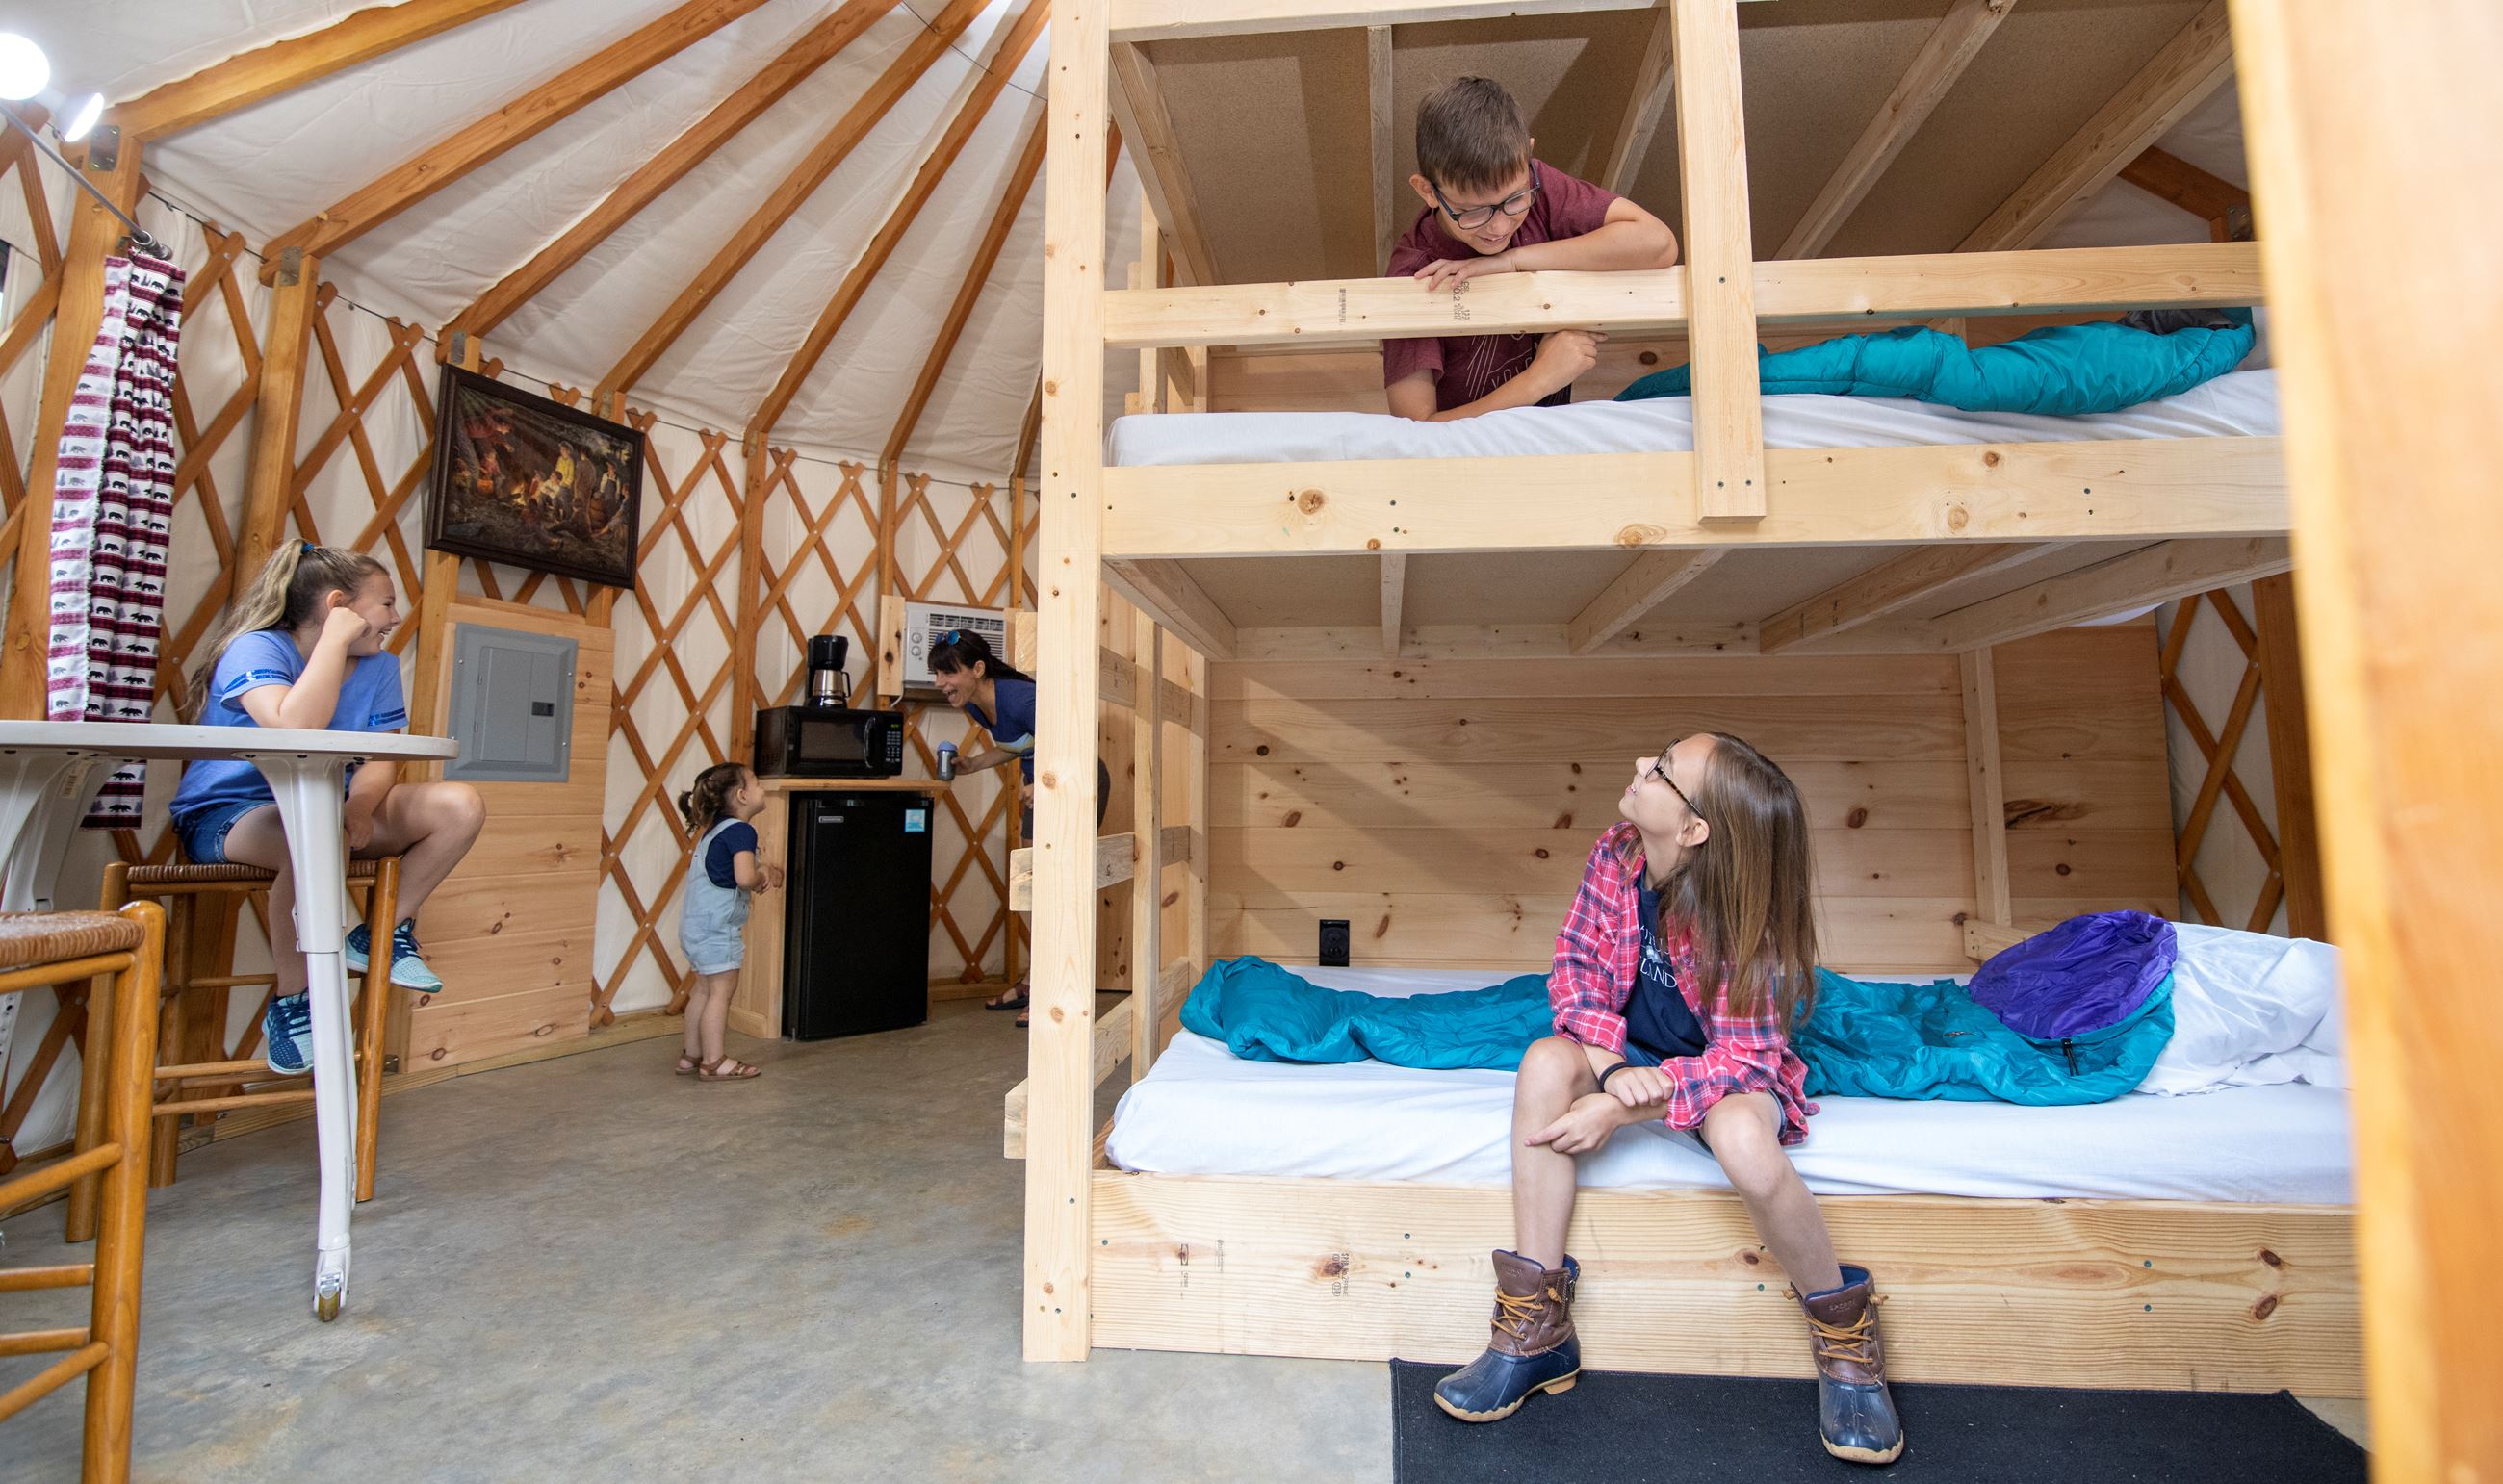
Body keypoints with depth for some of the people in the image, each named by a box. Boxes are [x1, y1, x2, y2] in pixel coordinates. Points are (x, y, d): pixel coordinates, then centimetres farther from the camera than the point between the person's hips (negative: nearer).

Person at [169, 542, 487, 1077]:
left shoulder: (379, 666, 1)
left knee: (461, 805, -17)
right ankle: (290, 1002, -18)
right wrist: (337, 638, -29)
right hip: (225, 816, -6)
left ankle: (383, 935, -1)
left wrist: (360, 804, -27)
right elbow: (294, 729, -38)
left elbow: (380, 760, -5)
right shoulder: (256, 648, -17)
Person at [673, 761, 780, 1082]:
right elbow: (744, 877, -30)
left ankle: (692, 1055, 25)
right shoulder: (741, 831, -17)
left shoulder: (713, 829, 14)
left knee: (705, 988, 17)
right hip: (716, 924, -10)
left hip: (696, 920, 10)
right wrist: (763, 878, -9)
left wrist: (765, 873, 10)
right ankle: (714, 1062, 4)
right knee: (722, 990, -2)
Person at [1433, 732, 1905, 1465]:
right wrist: (1611, 1067, -27)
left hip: (1732, 1072, -3)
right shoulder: (1616, 855, -15)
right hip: (1632, 1055, 4)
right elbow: (1578, 961, -10)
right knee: (1546, 1061, -29)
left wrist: (1620, 1109, -33)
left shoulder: (1745, 917, -26)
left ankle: (1845, 1335, -4)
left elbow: (1743, 1057, -25)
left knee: (1744, 1138, -38)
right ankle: (1536, 1330, -19)